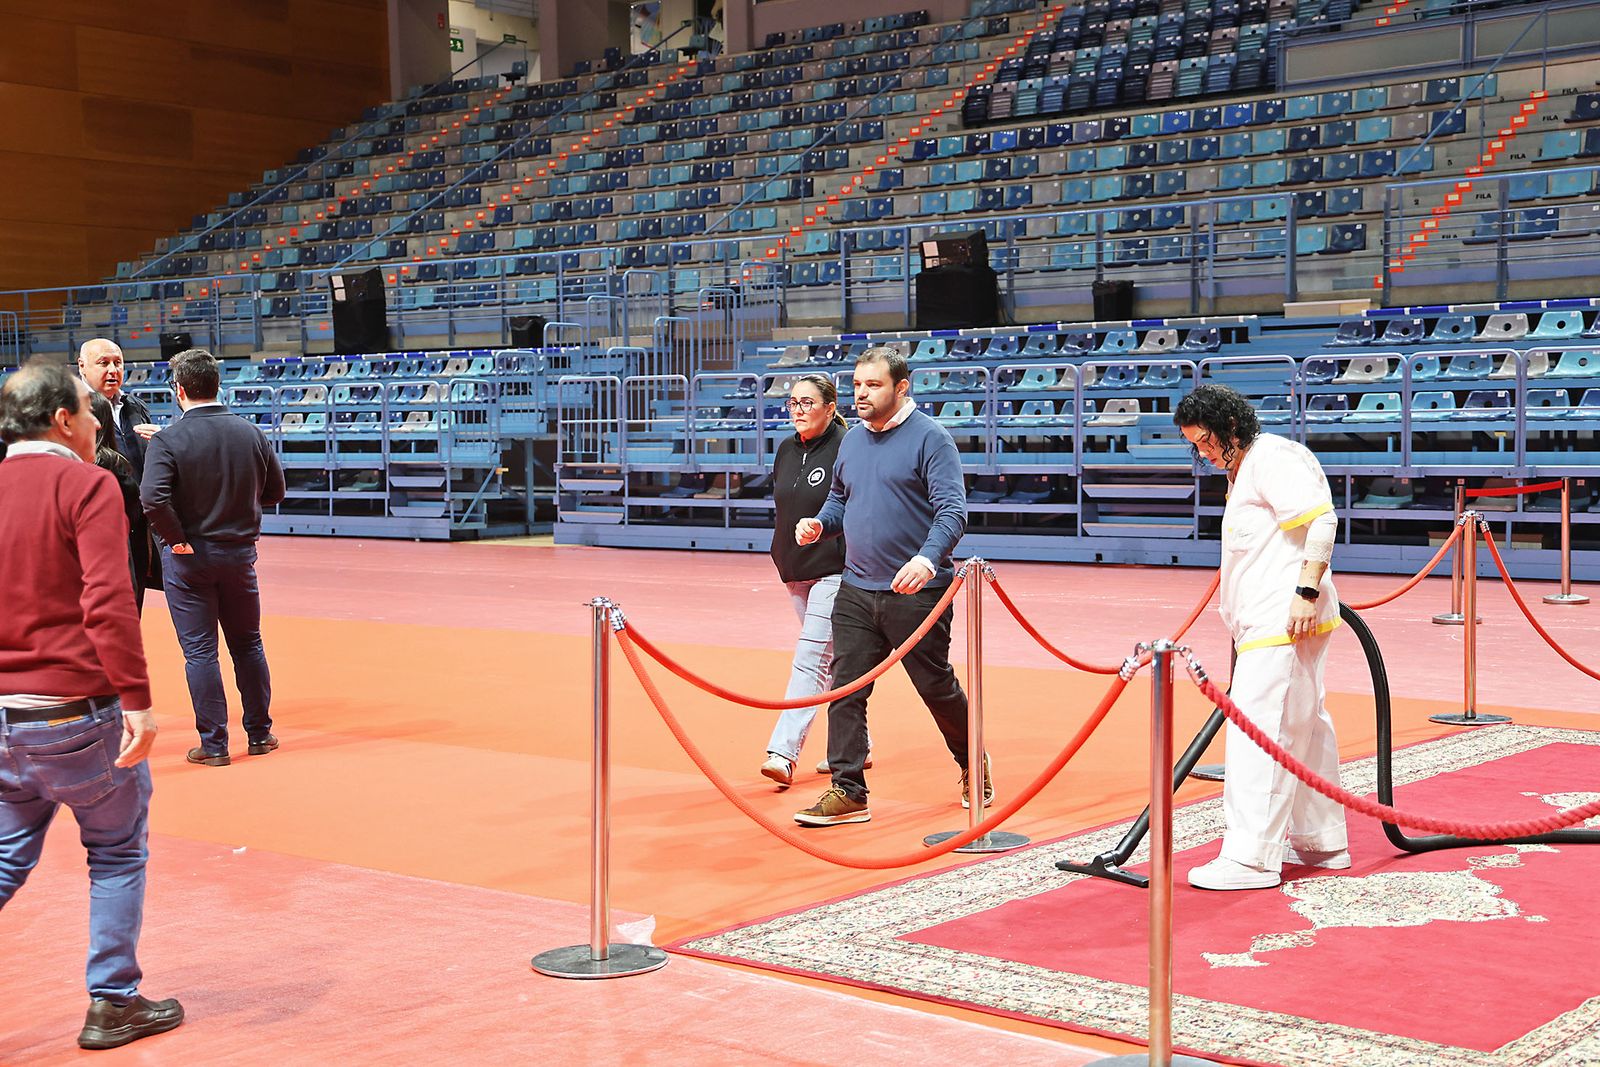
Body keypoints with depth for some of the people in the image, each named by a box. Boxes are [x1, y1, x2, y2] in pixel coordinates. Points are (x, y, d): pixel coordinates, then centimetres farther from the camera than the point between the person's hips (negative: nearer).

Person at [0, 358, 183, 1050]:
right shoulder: (86, 485, -11)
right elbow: (107, 600, -21)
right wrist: (137, 699, -21)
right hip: (76, 709, -6)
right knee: (117, 852, 10)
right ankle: (113, 1005, 16)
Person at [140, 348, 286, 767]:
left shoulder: (168, 439, -14)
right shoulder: (251, 433, -2)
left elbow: (152, 496, -26)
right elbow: (275, 491, 6)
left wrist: (177, 539, -15)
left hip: (187, 556, -3)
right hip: (240, 552, 4)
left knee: (199, 651, 4)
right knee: (247, 644, 16)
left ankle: (214, 744, 8)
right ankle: (259, 734, 23)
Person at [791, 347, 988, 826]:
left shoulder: (930, 438, -9)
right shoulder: (852, 441, 12)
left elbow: (953, 509, -16)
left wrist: (928, 557, -32)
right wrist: (820, 523, 2)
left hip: (915, 593, -6)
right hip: (855, 591, 6)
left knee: (938, 687, 7)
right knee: (846, 689, -2)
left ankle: (974, 768, 31)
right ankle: (847, 792, 2)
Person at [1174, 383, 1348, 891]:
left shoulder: (1273, 458, -10)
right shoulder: (1242, 472, 22)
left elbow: (1321, 520, -20)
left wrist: (1306, 591, -25)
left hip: (1284, 622, -11)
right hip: (1268, 625, 11)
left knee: (1256, 729, -13)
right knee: (1302, 726, 16)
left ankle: (1251, 858, -13)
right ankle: (1322, 843, 25)